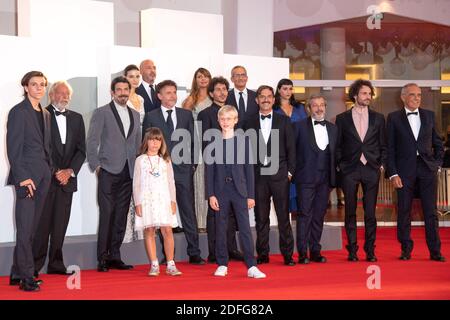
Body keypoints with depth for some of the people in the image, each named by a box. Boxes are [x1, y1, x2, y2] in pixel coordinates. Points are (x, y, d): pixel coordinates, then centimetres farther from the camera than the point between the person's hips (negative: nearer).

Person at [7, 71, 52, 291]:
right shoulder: (18, 112, -6)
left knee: (31, 229, 8)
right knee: (25, 229, -5)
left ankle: (17, 274, 14)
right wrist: (22, 177, -17)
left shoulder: (45, 114, 17)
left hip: (43, 176, 7)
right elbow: (13, 147, -11)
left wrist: (50, 170, 9)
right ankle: (26, 277, -1)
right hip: (26, 176, -7)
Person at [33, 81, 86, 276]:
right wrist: (55, 172, -10)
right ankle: (35, 265, 0)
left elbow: (81, 149, 11)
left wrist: (70, 171, -3)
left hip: (67, 179, 5)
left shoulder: (76, 118, 15)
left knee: (61, 224, 6)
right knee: (42, 223, -6)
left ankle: (56, 264, 11)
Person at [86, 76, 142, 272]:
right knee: (106, 215, -7)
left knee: (121, 216, 5)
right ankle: (102, 259, -3)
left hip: (128, 173, 5)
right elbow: (91, 142, -2)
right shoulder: (102, 113, 1)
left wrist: (138, 166, 12)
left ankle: (114, 256, 11)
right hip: (109, 172, -5)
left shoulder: (135, 115, 17)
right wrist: (96, 166, -8)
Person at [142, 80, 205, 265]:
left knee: (188, 213, -1)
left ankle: (194, 253, 3)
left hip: (183, 170, 1)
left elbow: (192, 141, 11)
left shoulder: (186, 115, 11)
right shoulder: (151, 117, 5)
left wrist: (192, 164, 3)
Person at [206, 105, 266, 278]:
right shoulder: (213, 143, 4)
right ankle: (222, 265, 15)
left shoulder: (244, 141, 4)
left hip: (240, 189, -1)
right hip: (220, 190, 1)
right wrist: (211, 195, -4)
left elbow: (249, 168, 3)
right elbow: (209, 170, 4)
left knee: (245, 228, -4)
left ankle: (251, 266, -3)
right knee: (221, 228, 5)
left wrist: (251, 195, 0)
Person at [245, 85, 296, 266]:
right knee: (261, 217, 4)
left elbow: (291, 148, 6)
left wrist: (290, 171, -1)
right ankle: (263, 254, 11)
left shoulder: (284, 121, 7)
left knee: (283, 216, -2)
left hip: (279, 174, -1)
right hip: (258, 175, 1)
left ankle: (287, 254, 3)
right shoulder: (250, 123, 9)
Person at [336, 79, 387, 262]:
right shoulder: (342, 119, 6)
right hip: (349, 171, -1)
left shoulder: (378, 118, 10)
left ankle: (370, 250, 8)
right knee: (350, 212, 2)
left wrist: (382, 165, 2)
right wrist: (340, 165, -1)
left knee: (370, 213, 1)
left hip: (371, 170, 1)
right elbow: (337, 146, 8)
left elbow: (383, 145, 12)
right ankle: (352, 250, 8)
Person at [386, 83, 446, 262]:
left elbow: (438, 143, 16)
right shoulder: (394, 118, 3)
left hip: (427, 170, 2)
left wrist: (437, 164, 5)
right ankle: (406, 249, 13)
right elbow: (390, 148, -1)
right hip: (405, 171, -2)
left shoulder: (429, 115, 10)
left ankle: (435, 251, 7)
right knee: (404, 212, 2)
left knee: (431, 212, 2)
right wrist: (393, 174, -8)